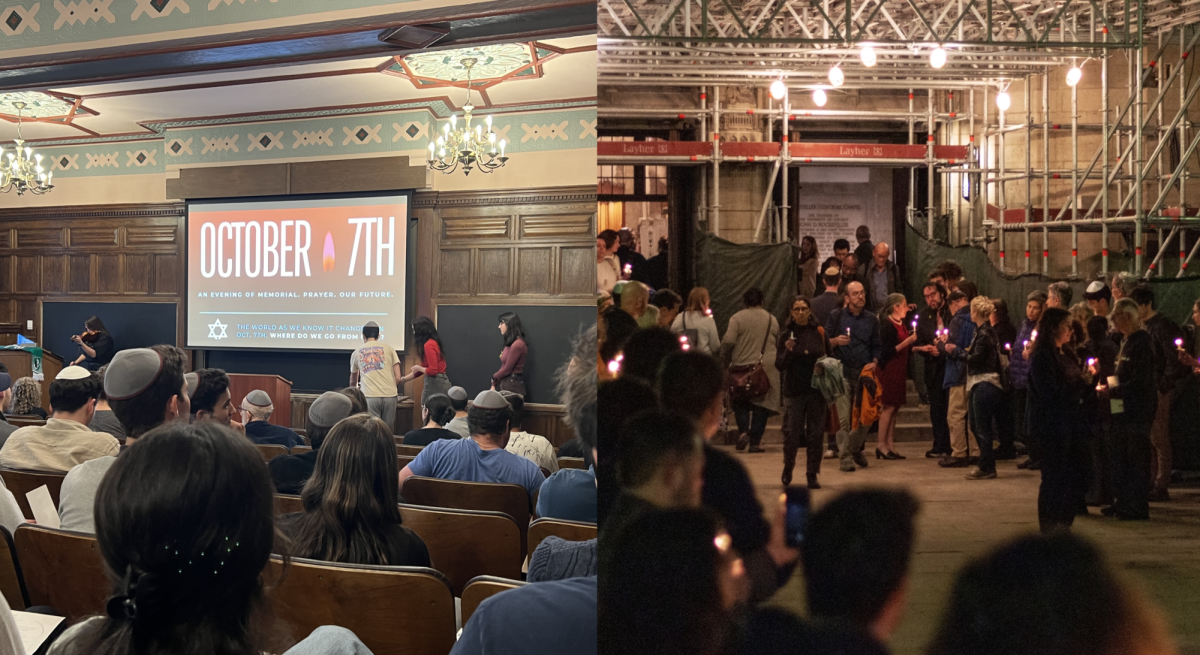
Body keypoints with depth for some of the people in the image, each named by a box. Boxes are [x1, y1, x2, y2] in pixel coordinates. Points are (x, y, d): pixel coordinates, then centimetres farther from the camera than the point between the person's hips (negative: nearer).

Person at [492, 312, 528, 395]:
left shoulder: (517, 344, -16)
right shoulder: (510, 343, 14)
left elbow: (507, 369, -13)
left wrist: (494, 377, 4)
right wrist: (494, 385, 7)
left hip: (512, 386, -9)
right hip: (504, 385, 9)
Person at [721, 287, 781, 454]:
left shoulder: (737, 318, -3)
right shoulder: (771, 319, 8)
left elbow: (727, 342, -11)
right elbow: (778, 343, 13)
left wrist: (726, 360, 0)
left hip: (741, 367, -1)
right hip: (766, 369, 1)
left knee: (740, 403, 14)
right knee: (761, 405, 6)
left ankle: (743, 431, -7)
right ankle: (755, 442, 2)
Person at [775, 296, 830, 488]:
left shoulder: (819, 333, 3)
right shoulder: (786, 335, 0)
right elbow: (779, 365, -3)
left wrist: (824, 367, -11)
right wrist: (788, 351, -21)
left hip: (817, 391, 1)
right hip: (794, 391, -1)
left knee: (815, 434, 2)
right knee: (791, 433, -1)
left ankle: (812, 475, 12)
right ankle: (788, 467, 25)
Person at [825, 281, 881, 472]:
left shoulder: (871, 319, 12)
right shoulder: (836, 316, 5)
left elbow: (877, 346, 15)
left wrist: (875, 362, -3)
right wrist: (836, 341, -15)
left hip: (865, 372, 3)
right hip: (842, 372, -3)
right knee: (844, 418, -8)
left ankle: (856, 449, 26)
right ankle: (845, 457, -2)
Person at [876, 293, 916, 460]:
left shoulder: (902, 324, 15)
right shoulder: (887, 325, -12)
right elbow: (887, 351, -18)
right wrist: (907, 342, -18)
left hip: (899, 370, 9)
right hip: (889, 369, -9)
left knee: (894, 408, 8)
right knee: (889, 407, -8)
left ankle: (890, 446, 11)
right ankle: (881, 445, -4)